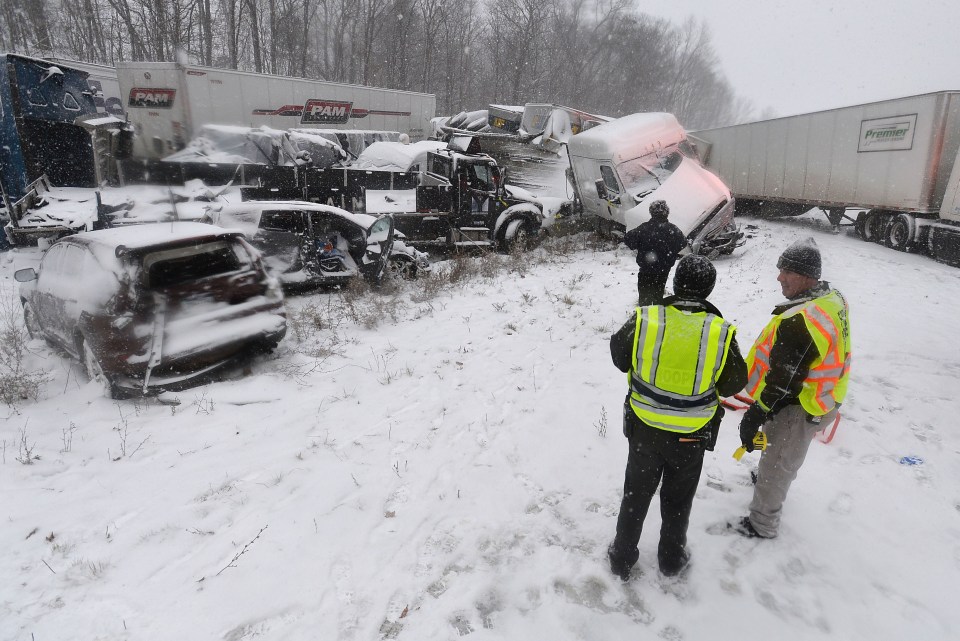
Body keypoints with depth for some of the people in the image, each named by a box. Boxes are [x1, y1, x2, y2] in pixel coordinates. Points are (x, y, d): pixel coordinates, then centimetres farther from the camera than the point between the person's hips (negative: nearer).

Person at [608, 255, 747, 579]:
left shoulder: (645, 319, -18)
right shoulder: (721, 332, -17)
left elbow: (620, 358, -1)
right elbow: (733, 384, -4)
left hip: (644, 428, 0)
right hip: (691, 434, 0)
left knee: (636, 493, 20)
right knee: (678, 498, 23)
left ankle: (622, 558, 36)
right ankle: (671, 558, 42)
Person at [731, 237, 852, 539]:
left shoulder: (798, 322, -36)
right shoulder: (833, 298, -4)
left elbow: (782, 381, -30)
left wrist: (755, 416, -20)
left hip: (800, 409, -9)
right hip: (824, 398, 9)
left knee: (776, 465, 11)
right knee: (782, 457, 34)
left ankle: (762, 524, 31)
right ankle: (771, 481, 60)